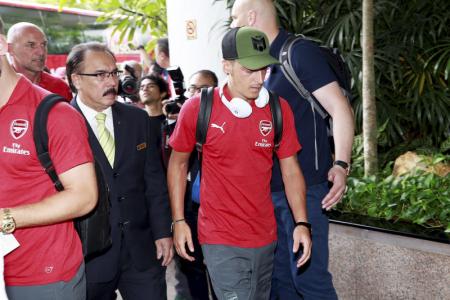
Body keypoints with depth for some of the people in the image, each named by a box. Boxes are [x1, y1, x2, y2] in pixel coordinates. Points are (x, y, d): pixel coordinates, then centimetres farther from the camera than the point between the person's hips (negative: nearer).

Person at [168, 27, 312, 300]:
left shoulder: (279, 109, -1)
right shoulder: (197, 109, -9)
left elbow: (290, 169, 3)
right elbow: (178, 163, 2)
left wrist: (302, 223, -5)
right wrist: (178, 221, -1)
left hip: (266, 237, 4)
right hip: (221, 240, -4)